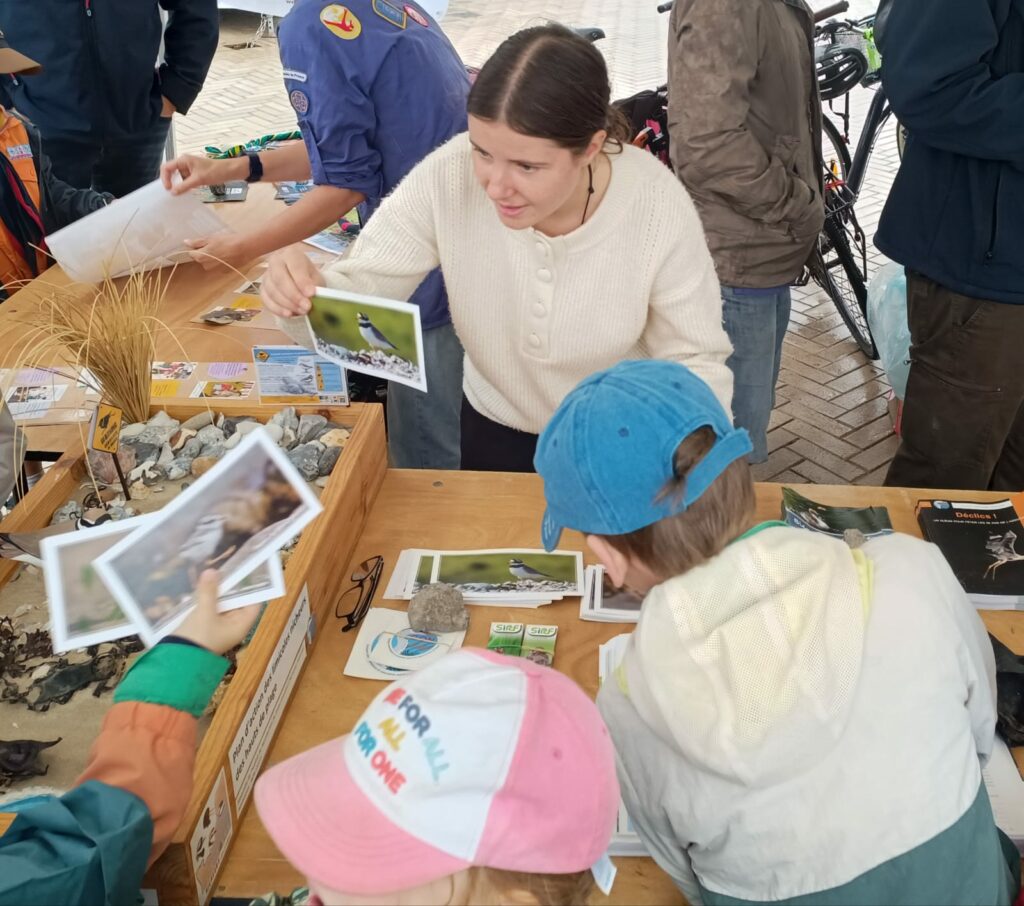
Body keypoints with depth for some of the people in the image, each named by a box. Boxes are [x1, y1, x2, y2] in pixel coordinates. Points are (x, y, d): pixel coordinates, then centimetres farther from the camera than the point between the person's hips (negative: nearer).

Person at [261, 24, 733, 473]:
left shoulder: (659, 208, -29)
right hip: (494, 430, 2)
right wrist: (305, 294, -44)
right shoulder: (446, 178, -26)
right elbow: (358, 293, -21)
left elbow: (693, 360, -19)